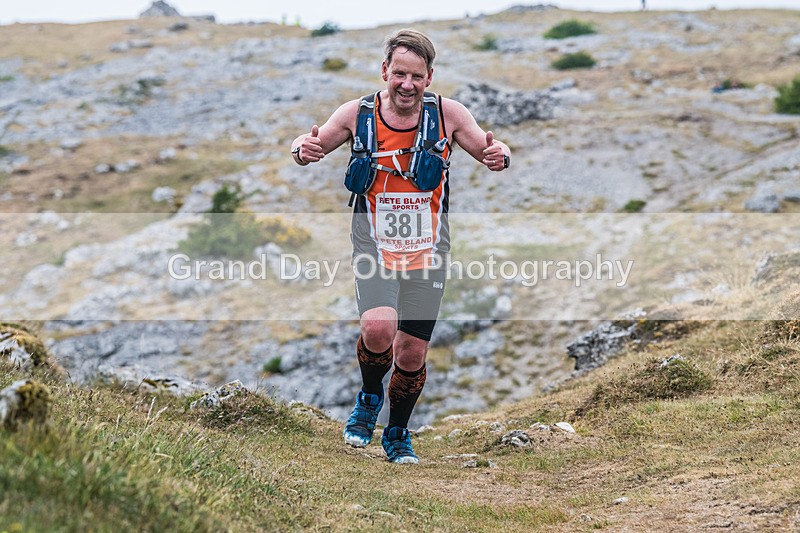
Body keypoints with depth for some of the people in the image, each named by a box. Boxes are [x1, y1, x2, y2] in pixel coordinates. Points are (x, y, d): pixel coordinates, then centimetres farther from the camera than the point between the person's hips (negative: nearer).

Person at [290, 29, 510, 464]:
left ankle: (397, 434, 31)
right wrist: (303, 150, -21)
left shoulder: (447, 113, -7)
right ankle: (369, 398, 9)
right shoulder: (357, 114, -7)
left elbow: (490, 149, 0)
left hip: (427, 248, 1)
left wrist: (498, 156, -25)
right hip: (374, 243, -1)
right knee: (378, 328, -24)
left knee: (412, 352, 5)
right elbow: (313, 144, 4)